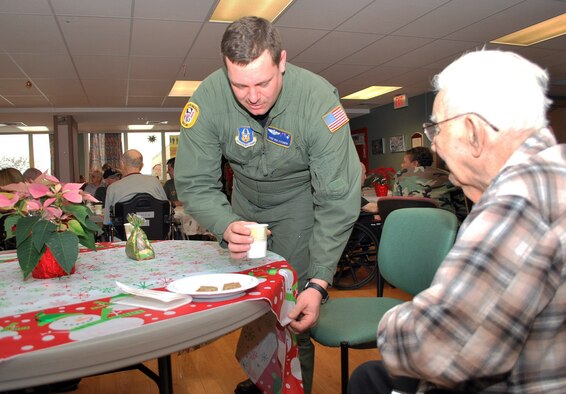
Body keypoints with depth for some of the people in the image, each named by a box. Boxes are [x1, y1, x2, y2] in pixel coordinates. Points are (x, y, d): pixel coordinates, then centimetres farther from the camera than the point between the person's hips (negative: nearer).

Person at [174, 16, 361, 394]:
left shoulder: (319, 99, -33)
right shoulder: (208, 98, -26)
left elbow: (338, 200, -30)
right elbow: (195, 183, -20)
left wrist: (318, 283, -37)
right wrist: (227, 227, -41)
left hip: (298, 197, -2)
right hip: (245, 198, 3)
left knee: (293, 304, -8)